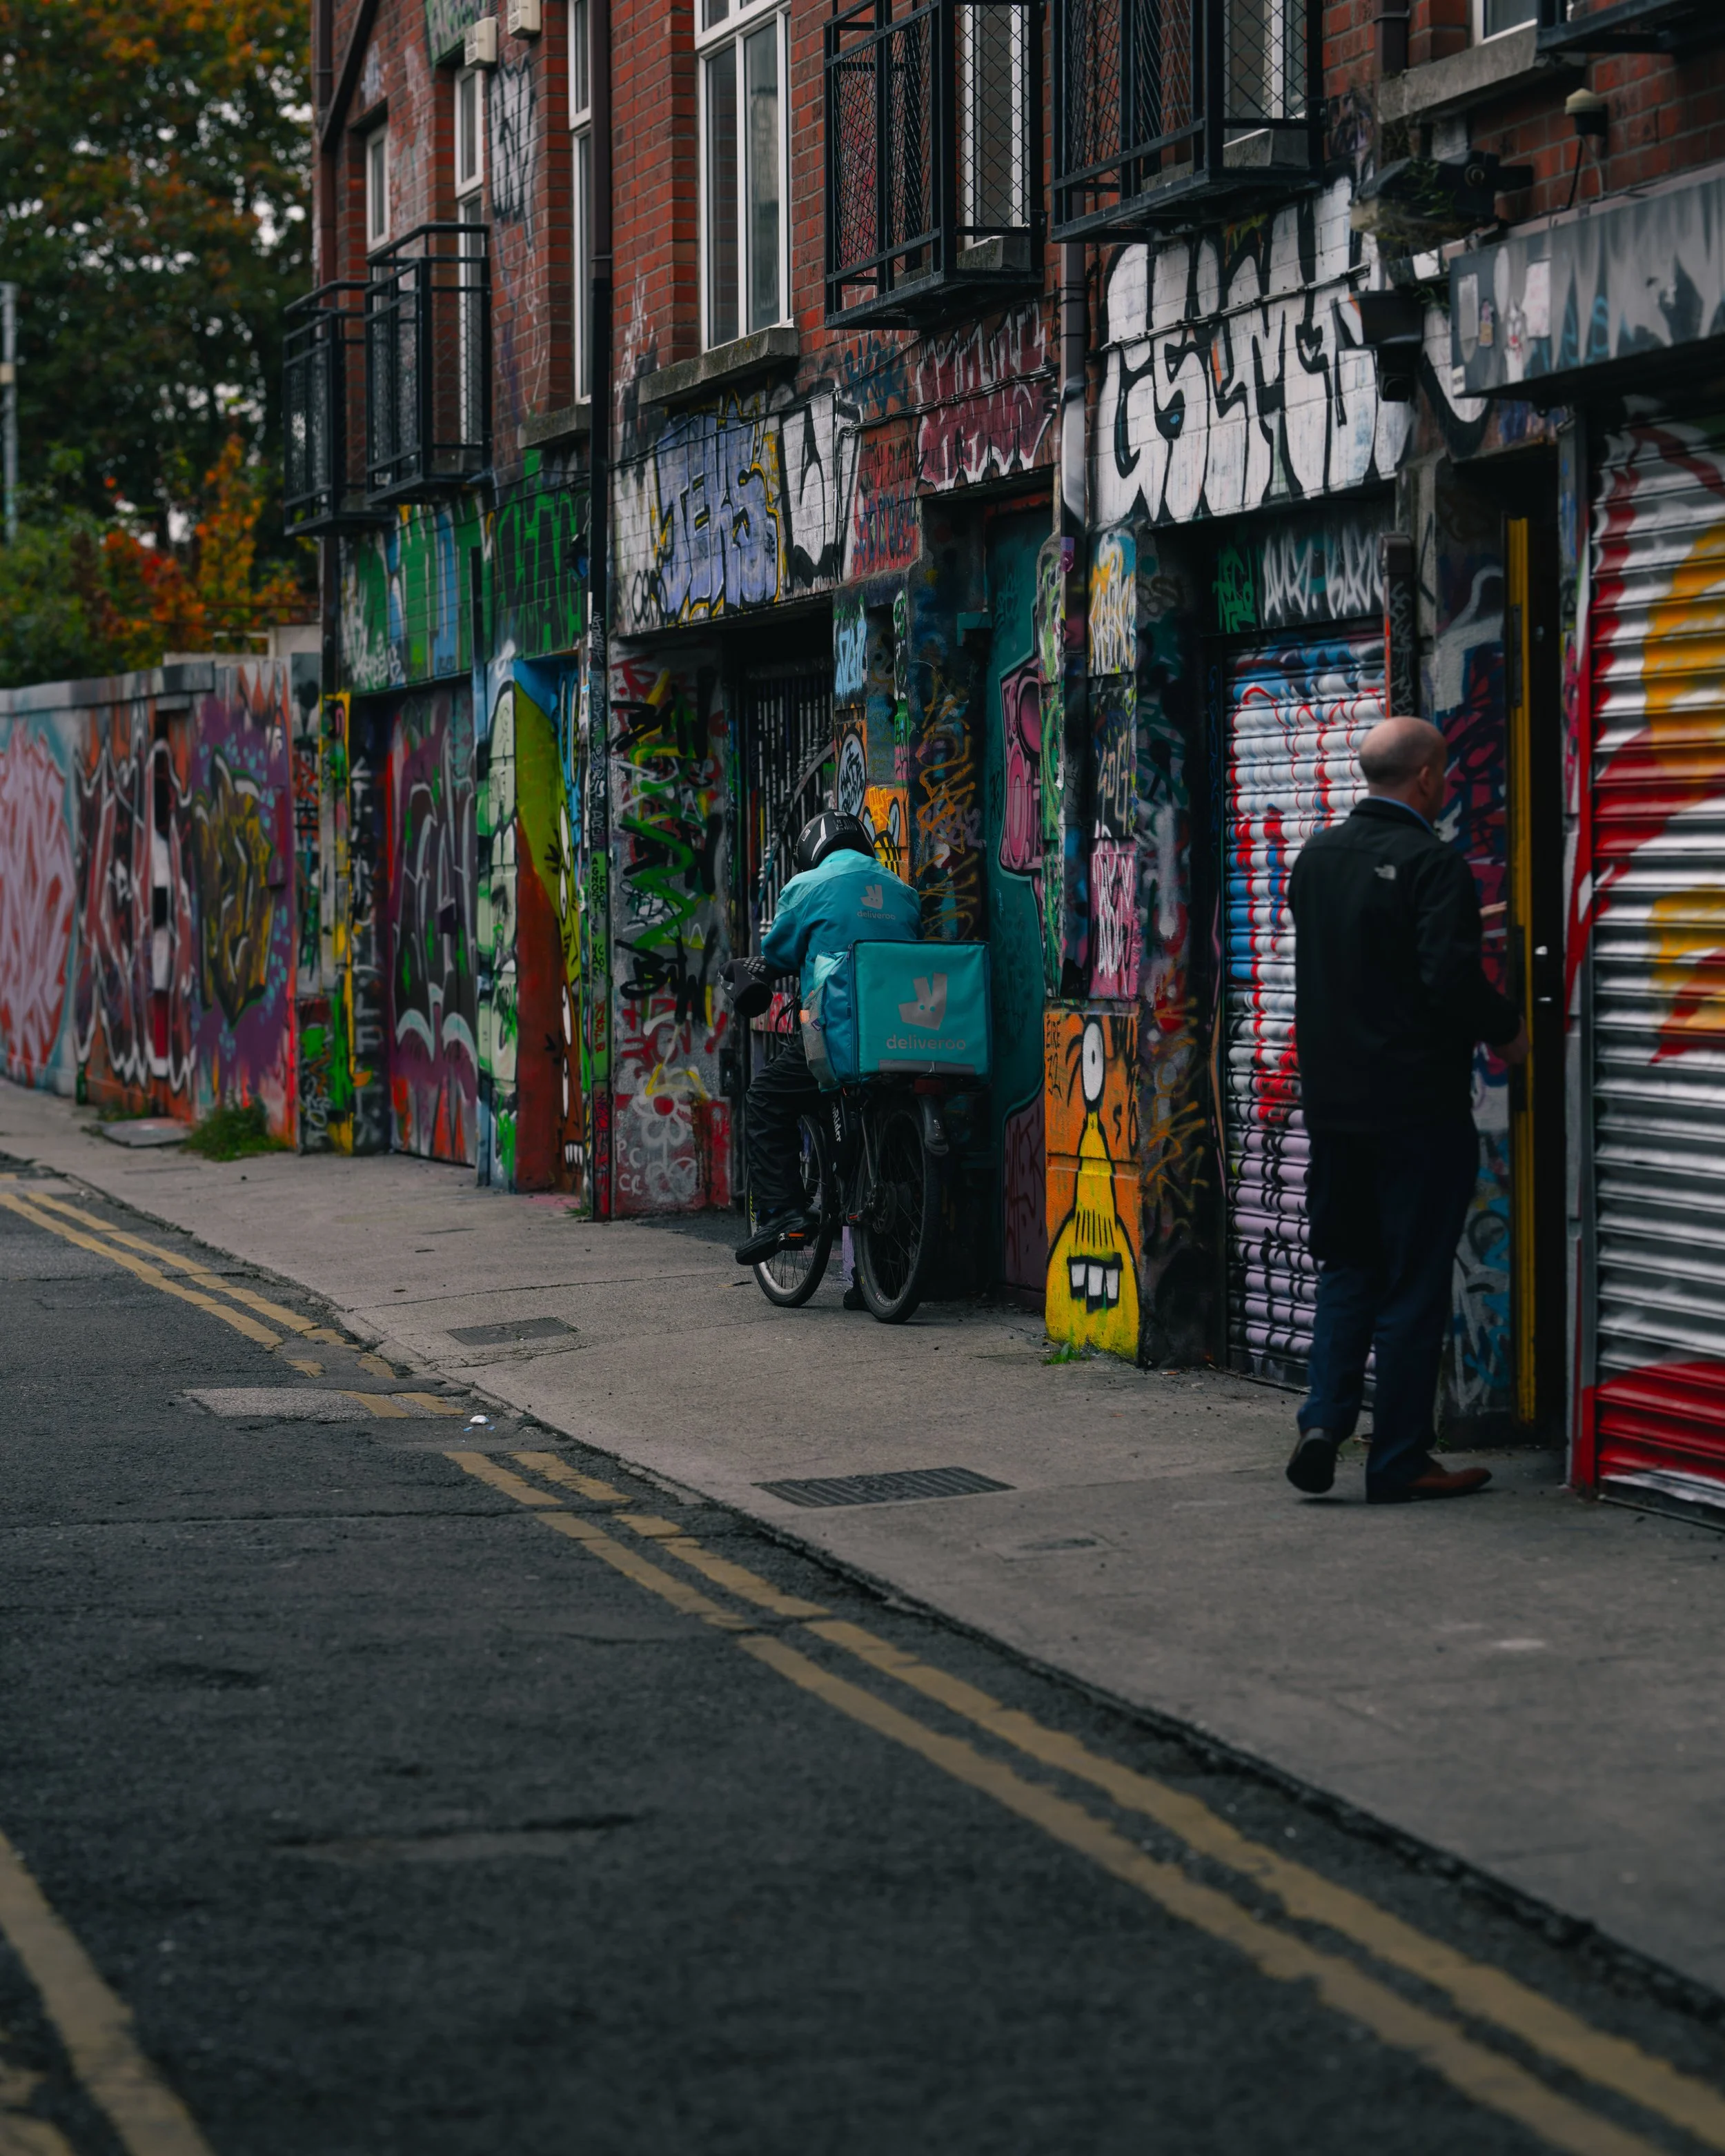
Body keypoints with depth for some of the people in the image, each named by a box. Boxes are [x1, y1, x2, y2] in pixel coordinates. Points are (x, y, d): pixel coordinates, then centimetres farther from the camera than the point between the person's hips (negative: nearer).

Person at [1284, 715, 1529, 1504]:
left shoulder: (1316, 856, 7)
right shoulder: (1432, 866, -15)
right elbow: (1452, 979, -23)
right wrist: (1506, 1029, -4)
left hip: (1331, 1102, 6)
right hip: (1418, 1105, -6)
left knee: (1346, 1268, 17)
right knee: (1414, 1284, 2)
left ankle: (1323, 1421, 2)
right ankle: (1398, 1462, 6)